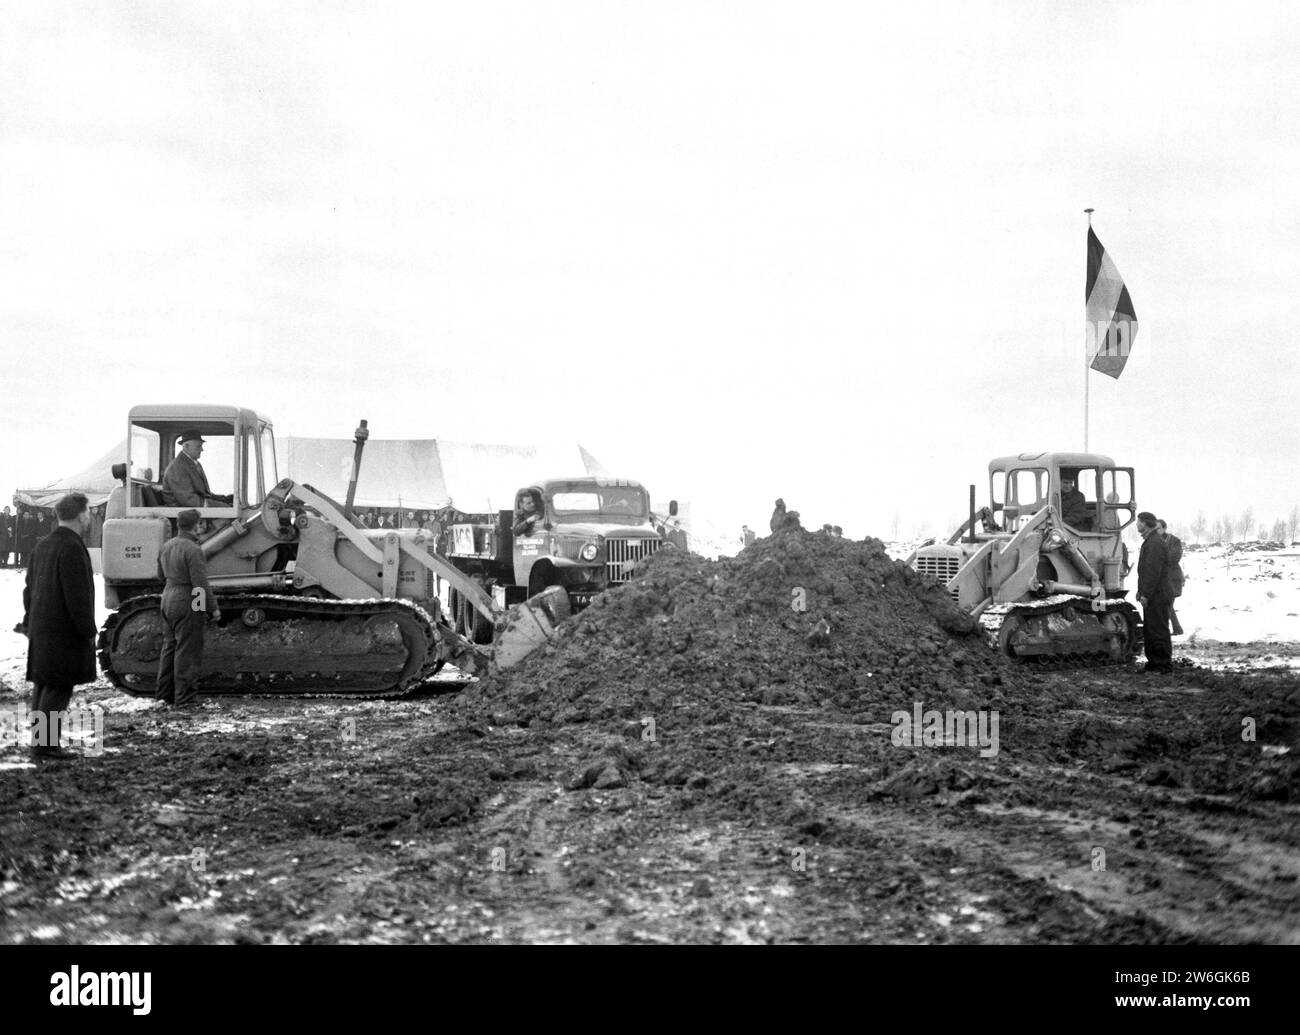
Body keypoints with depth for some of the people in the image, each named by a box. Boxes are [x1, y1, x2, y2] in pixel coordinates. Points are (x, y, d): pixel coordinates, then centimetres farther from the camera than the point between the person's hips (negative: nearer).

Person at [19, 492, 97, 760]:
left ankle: (39, 740, 18)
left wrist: (29, 622, 24)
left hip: (41, 628, 10)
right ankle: (45, 744, -6)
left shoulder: (42, 546, 12)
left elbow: (29, 589, 18)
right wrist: (88, 631, -16)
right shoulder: (72, 548, -18)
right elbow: (77, 596, -22)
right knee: (59, 688, -6)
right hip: (64, 630, -10)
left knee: (43, 685, 13)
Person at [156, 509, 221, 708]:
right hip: (188, 602, -8)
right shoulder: (193, 550, -19)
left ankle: (164, 694, 23)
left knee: (169, 647, 17)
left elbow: (161, 573, 19)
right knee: (187, 651, -2)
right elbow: (200, 584, -20)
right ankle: (184, 698, 1)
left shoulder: (167, 546, 7)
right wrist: (213, 608, -14)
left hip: (168, 596, 8)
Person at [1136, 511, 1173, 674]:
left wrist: (1145, 594, -22)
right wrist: (1141, 591, 21)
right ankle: (1153, 662, 20)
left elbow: (1153, 571, -22)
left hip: (1156, 595, -11)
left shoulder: (1155, 543, -16)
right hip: (1152, 596, 11)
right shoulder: (1149, 541, 19)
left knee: (1158, 630, -7)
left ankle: (1164, 665, -4)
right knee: (1149, 629, 14)